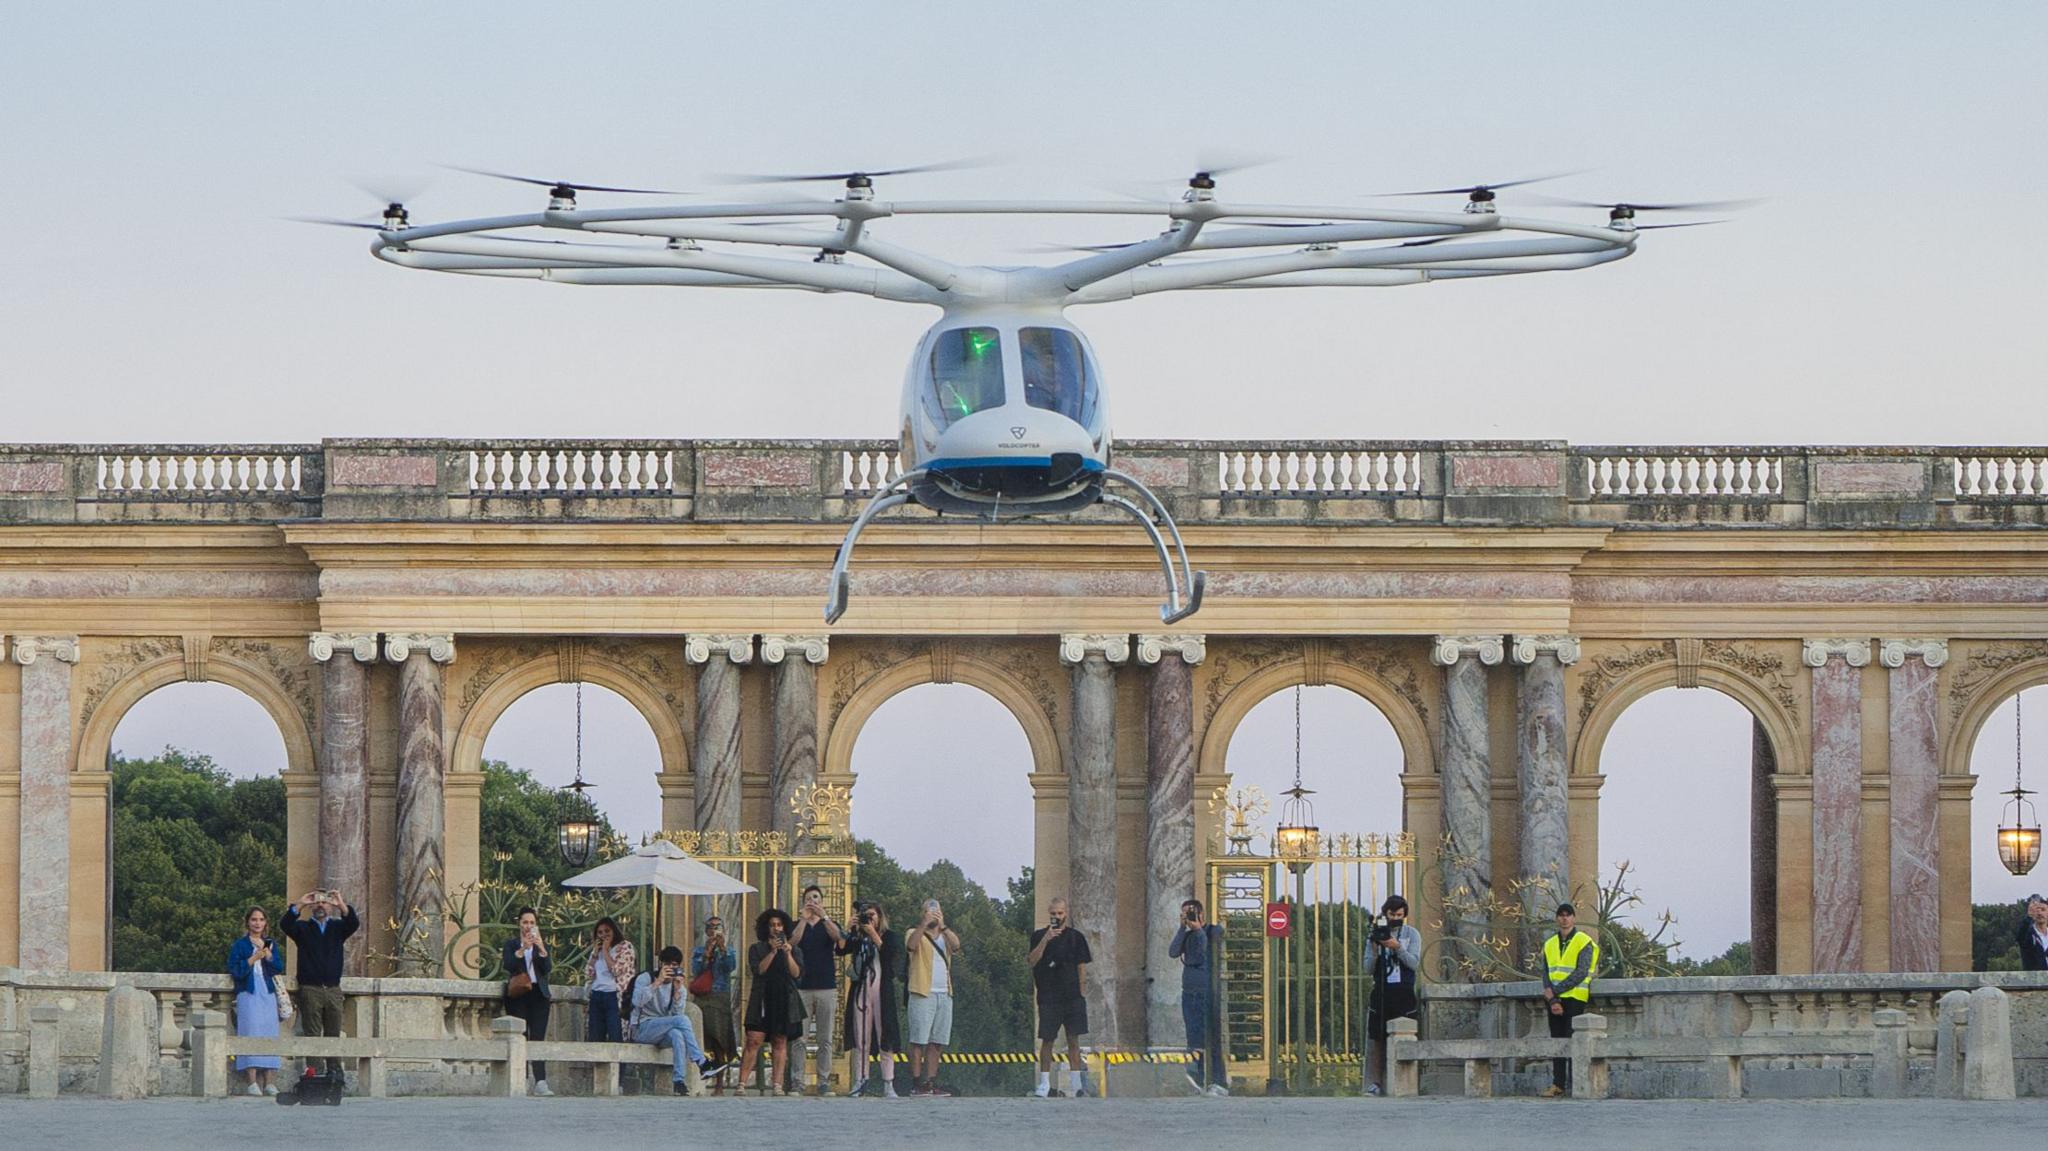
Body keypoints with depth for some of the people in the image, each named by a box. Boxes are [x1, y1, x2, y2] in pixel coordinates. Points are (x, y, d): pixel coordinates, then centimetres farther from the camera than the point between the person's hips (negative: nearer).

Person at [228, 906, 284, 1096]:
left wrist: (267, 953, -9)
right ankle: (252, 1081, -17)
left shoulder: (270, 944, 16)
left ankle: (269, 1082, -6)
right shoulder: (240, 945, 5)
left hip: (267, 994, 4)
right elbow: (235, 971, -5)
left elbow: (279, 968, 4)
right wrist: (254, 958, -13)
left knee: (269, 1035, -4)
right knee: (251, 1034, -13)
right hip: (248, 995, -4)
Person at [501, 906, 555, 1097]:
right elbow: (508, 965, -7)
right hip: (518, 995, -1)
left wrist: (541, 949, -13)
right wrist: (523, 949, -18)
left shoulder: (542, 944, 14)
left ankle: (540, 1082, -18)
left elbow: (548, 970, 1)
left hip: (538, 995, 1)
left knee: (538, 1038, -9)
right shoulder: (511, 943, 10)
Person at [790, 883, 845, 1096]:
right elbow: (792, 942, -7)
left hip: (827, 988, 0)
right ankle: (797, 1081, -5)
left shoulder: (829, 925, 12)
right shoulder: (797, 925, 13)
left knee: (825, 1039, 0)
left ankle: (824, 1081, 2)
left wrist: (823, 916, -23)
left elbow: (838, 937, -10)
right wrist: (804, 919, -15)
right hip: (802, 988, 0)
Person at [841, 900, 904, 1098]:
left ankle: (888, 1085, -5)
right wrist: (851, 929, -6)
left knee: (885, 1038, -5)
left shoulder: (890, 937, 7)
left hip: (882, 990, -3)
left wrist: (874, 935, -9)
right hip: (860, 991, 3)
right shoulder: (858, 938, 13)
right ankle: (860, 1080, 5)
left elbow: (890, 955, -11)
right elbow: (840, 949, -1)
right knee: (860, 1039, 2)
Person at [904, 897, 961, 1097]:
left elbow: (956, 945, -7)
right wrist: (924, 923, -30)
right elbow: (911, 945, -18)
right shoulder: (916, 934, 5)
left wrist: (942, 925, -21)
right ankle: (917, 1083, -7)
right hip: (922, 994, -5)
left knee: (935, 1042, 7)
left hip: (944, 996, 5)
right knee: (918, 1041, -7)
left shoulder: (946, 937, 16)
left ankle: (931, 1082, 11)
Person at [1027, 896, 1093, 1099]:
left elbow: (1082, 966, 8)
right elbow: (1031, 961, -6)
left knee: (1073, 1040, 1)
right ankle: (1044, 1084, 2)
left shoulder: (1075, 936, 7)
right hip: (1048, 996, 0)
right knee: (1046, 1040, -2)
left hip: (1072, 996, 0)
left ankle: (1075, 1083, 4)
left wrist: (1081, 992, 2)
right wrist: (1045, 940, -17)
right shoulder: (1038, 936, 8)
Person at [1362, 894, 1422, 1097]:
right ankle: (1374, 1083, -2)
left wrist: (1398, 948, -17)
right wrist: (1374, 949, -12)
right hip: (1381, 992, 2)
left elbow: (1415, 963, -4)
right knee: (1376, 1038, -3)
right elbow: (1368, 968, 6)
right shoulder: (1376, 934, 11)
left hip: (1404, 993, -2)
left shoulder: (1412, 934, 7)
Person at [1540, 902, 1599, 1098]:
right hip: (1554, 999, 5)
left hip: (1574, 999, -5)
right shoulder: (1550, 944, 14)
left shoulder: (1584, 942, -3)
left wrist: (1555, 990, -14)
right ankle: (1558, 1085, 7)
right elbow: (1546, 974, 8)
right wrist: (1552, 1000, -8)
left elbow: (1581, 973, -12)